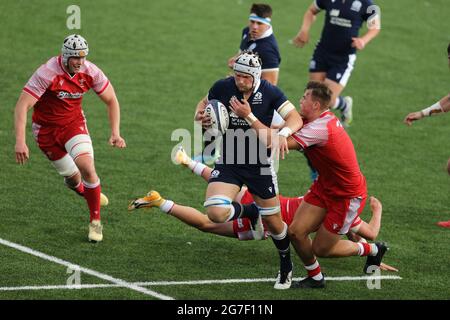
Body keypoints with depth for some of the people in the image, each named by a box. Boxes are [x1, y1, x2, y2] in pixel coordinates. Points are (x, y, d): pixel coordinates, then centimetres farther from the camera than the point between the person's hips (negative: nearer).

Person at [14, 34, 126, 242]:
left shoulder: (90, 72, -15)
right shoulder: (47, 74, -28)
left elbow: (111, 101, 0)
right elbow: (22, 105, -31)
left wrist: (115, 133, -10)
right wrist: (20, 141, -41)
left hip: (74, 123, 2)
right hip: (46, 129, -2)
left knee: (87, 168, -19)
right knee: (72, 177, 4)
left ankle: (95, 222, -3)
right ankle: (86, 193, 43)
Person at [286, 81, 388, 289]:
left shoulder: (320, 128, -33)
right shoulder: (322, 118, -5)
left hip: (348, 196, -8)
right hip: (325, 186, 8)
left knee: (320, 249, 3)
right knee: (296, 232, -1)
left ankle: (372, 250, 25)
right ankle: (315, 278, 21)